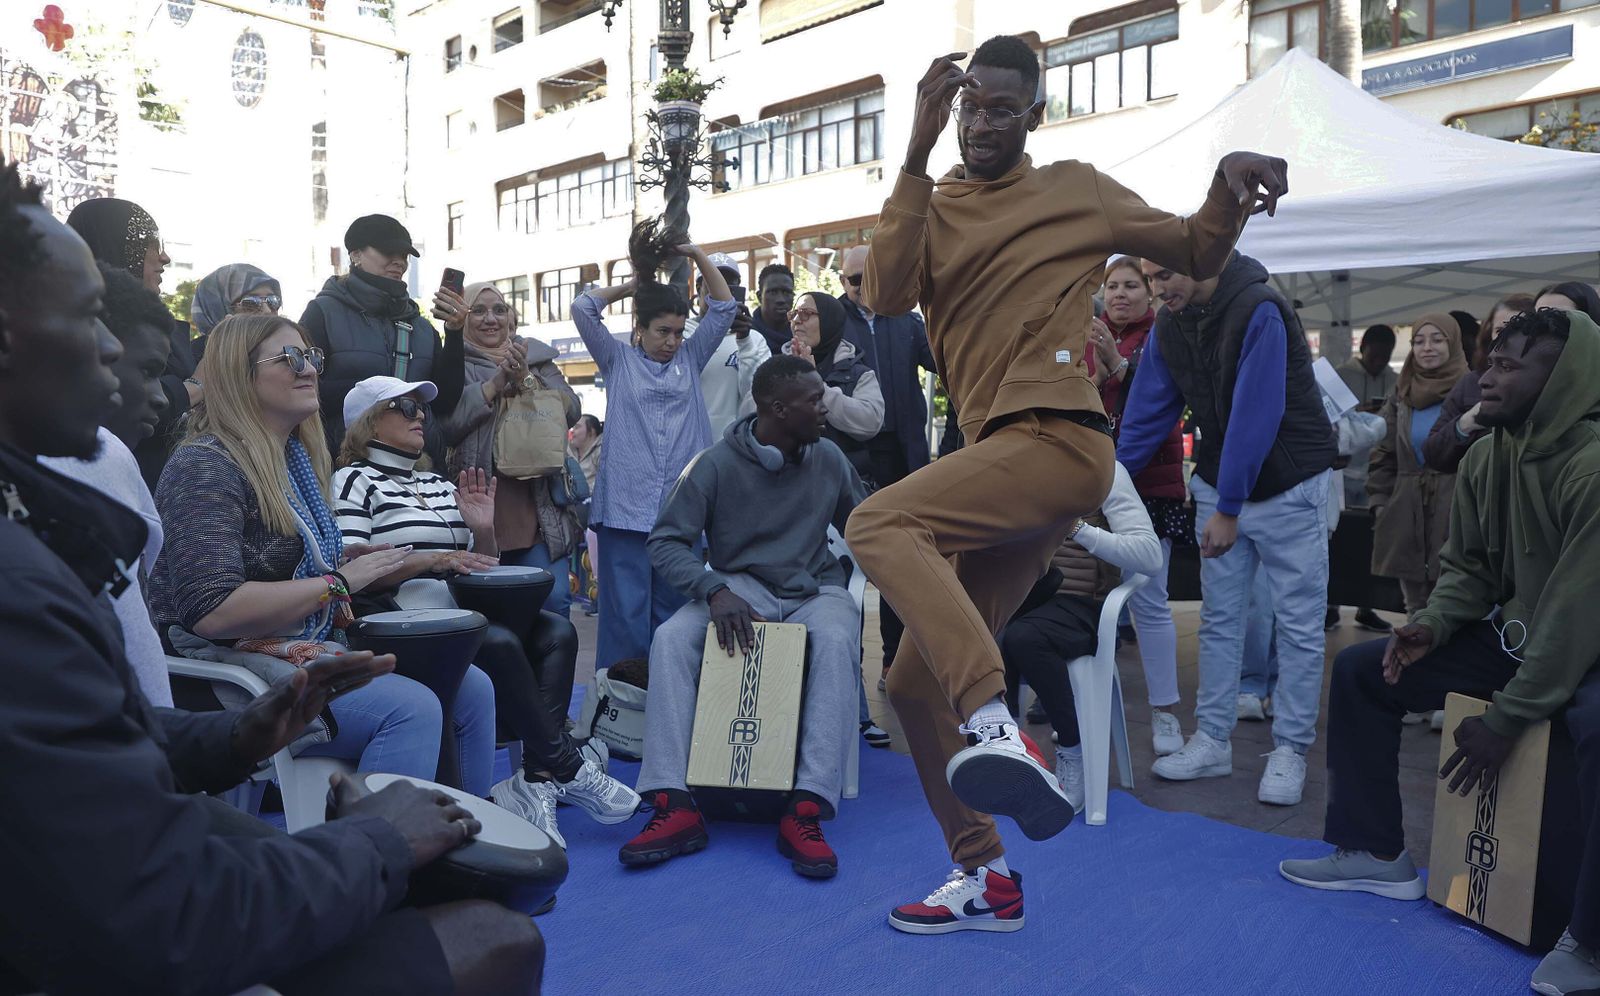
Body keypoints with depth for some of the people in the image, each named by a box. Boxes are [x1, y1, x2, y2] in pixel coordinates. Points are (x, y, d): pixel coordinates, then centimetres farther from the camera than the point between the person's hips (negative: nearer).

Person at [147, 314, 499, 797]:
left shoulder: (295, 458, 13)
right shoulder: (207, 466, -14)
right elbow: (213, 611, -25)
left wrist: (342, 559, 5)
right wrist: (338, 582, -19)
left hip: (306, 647, 9)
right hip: (232, 665, -9)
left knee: (471, 689, -2)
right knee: (411, 707, -28)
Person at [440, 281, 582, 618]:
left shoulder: (537, 358, 16)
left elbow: (571, 410, 3)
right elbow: (445, 425, -8)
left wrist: (525, 380, -9)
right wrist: (496, 382, -12)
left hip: (538, 502, 2)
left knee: (554, 597, -7)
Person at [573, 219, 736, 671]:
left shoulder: (690, 360, 16)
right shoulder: (618, 361, 11)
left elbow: (725, 307, 13)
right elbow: (583, 308, 1)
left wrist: (698, 254, 5)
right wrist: (633, 285, 11)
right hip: (625, 509, -3)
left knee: (673, 615, 8)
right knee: (625, 615, -3)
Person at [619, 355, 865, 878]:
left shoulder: (828, 459, 1)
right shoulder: (716, 465, -9)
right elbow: (666, 542, -11)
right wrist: (715, 591, -28)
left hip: (814, 589, 1)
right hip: (739, 587, -1)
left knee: (837, 641, -35)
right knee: (671, 639, -30)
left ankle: (806, 813, -38)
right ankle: (675, 806, -31)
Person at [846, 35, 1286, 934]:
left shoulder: (1076, 191, 9)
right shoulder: (934, 208, 16)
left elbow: (1196, 252, 16)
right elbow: (886, 296, -5)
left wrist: (1229, 188, -5)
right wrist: (918, 155, -8)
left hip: (1057, 443, -6)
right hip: (1000, 464, 6)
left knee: (879, 523, -30)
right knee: (918, 683, 8)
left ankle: (998, 728, -34)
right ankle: (986, 880, 21)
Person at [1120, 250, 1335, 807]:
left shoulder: (1259, 311, -22)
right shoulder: (1170, 326, -1)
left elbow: (1255, 416, -26)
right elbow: (1148, 412, 0)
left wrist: (1229, 509, -24)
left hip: (1288, 485, -6)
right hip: (1219, 485, 6)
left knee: (1298, 625, 2)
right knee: (1219, 619, 8)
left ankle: (1290, 751, 12)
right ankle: (1212, 742, 17)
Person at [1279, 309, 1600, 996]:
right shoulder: (1483, 460, -1)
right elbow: (1467, 567, 9)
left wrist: (1507, 718, -23)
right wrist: (1432, 625, -13)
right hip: (1513, 636, 8)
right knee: (1360, 670, 3)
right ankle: (1378, 854, 12)